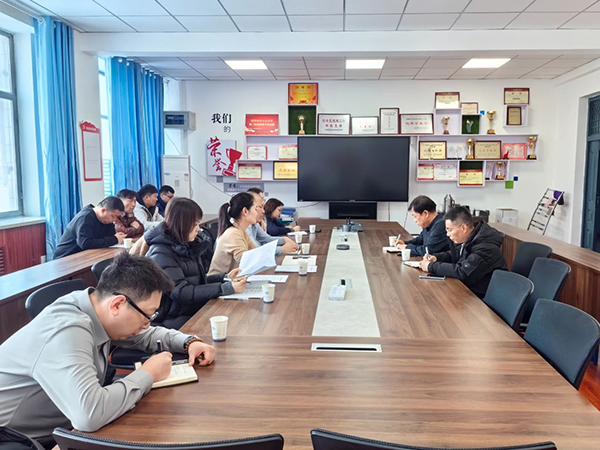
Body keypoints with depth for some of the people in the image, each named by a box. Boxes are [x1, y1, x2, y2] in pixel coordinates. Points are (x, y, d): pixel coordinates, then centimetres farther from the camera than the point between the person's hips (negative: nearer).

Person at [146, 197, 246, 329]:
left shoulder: (188, 245, 10)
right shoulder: (161, 254, -15)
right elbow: (181, 292, -22)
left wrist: (226, 277, 2)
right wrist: (227, 288, -26)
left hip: (198, 309, 8)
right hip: (178, 320, -7)